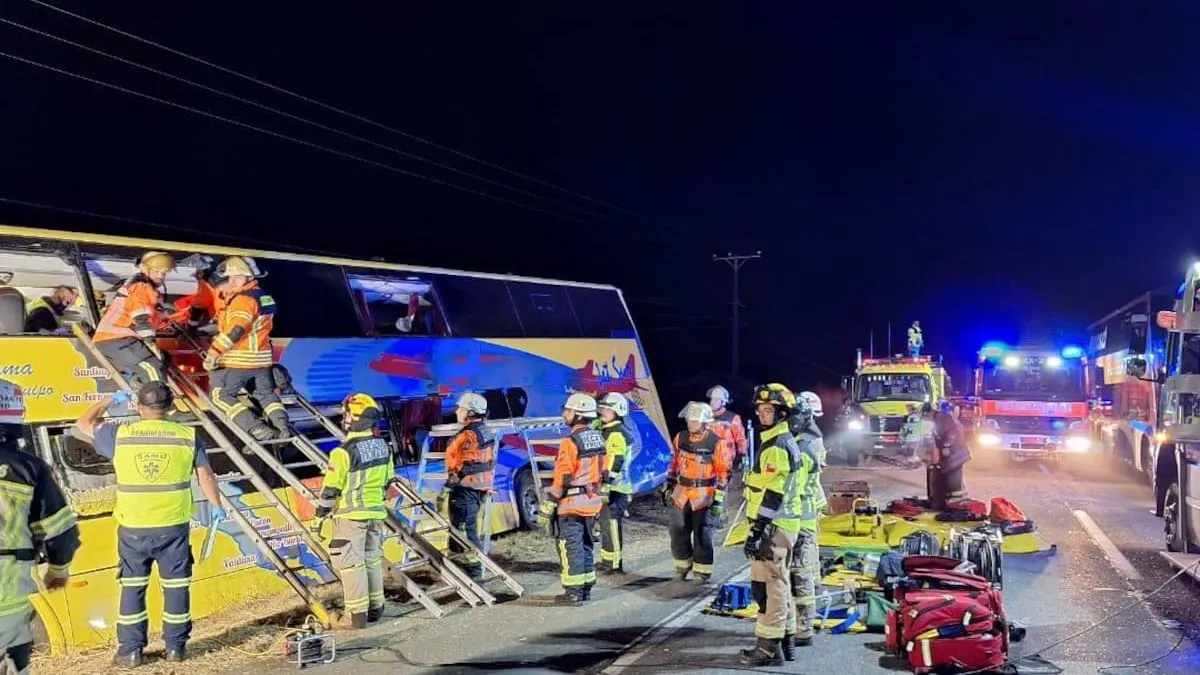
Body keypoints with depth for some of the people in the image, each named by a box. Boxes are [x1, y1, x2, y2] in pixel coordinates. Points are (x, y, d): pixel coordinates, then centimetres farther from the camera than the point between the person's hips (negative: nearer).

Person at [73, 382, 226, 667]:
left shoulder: (120, 435, -4)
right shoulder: (186, 436, -4)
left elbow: (84, 425, 13)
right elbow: (205, 476, 2)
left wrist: (109, 401, 26)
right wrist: (215, 506, 15)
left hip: (133, 528, 0)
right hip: (173, 526, 0)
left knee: (132, 587, 12)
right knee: (176, 586, 11)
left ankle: (130, 651, 16)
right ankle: (176, 647, 18)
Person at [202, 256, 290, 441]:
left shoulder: (244, 298, -17)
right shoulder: (262, 296, 14)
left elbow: (235, 330, -27)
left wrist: (214, 352, -26)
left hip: (238, 361, -9)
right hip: (262, 360, 9)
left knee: (222, 395, 2)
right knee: (266, 393, 22)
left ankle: (257, 429, -13)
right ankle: (282, 424, 2)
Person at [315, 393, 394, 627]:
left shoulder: (344, 452, -20)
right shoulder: (383, 446, 1)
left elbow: (331, 488, -13)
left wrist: (322, 509, 2)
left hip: (351, 515, -6)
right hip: (377, 512, 7)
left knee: (351, 562, 3)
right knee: (372, 559, 18)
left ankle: (358, 613, 5)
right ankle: (375, 607, 24)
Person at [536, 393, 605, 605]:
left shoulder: (571, 442, -18)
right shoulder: (598, 438, 7)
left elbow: (562, 478, -18)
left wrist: (548, 506, -14)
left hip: (571, 503, -8)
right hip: (592, 501, 8)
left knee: (571, 547, 0)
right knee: (586, 544, 16)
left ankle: (573, 593, 3)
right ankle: (586, 588, 23)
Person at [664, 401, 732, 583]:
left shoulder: (717, 443, -13)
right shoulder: (681, 438, 3)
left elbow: (724, 473, -9)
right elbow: (674, 464, 15)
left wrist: (718, 498, -12)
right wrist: (668, 486, 14)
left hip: (704, 496, -5)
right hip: (681, 493, 5)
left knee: (702, 535, 0)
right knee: (678, 531, 10)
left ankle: (702, 570, 13)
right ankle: (683, 565, 28)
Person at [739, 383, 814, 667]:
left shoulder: (776, 447, -17)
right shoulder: (788, 442, 15)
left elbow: (772, 495, -22)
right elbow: (809, 464, 28)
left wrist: (756, 531, -24)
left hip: (773, 526, -11)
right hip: (784, 523, 11)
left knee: (767, 584, -8)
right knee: (779, 582, 18)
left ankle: (769, 646, -5)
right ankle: (786, 634, 28)